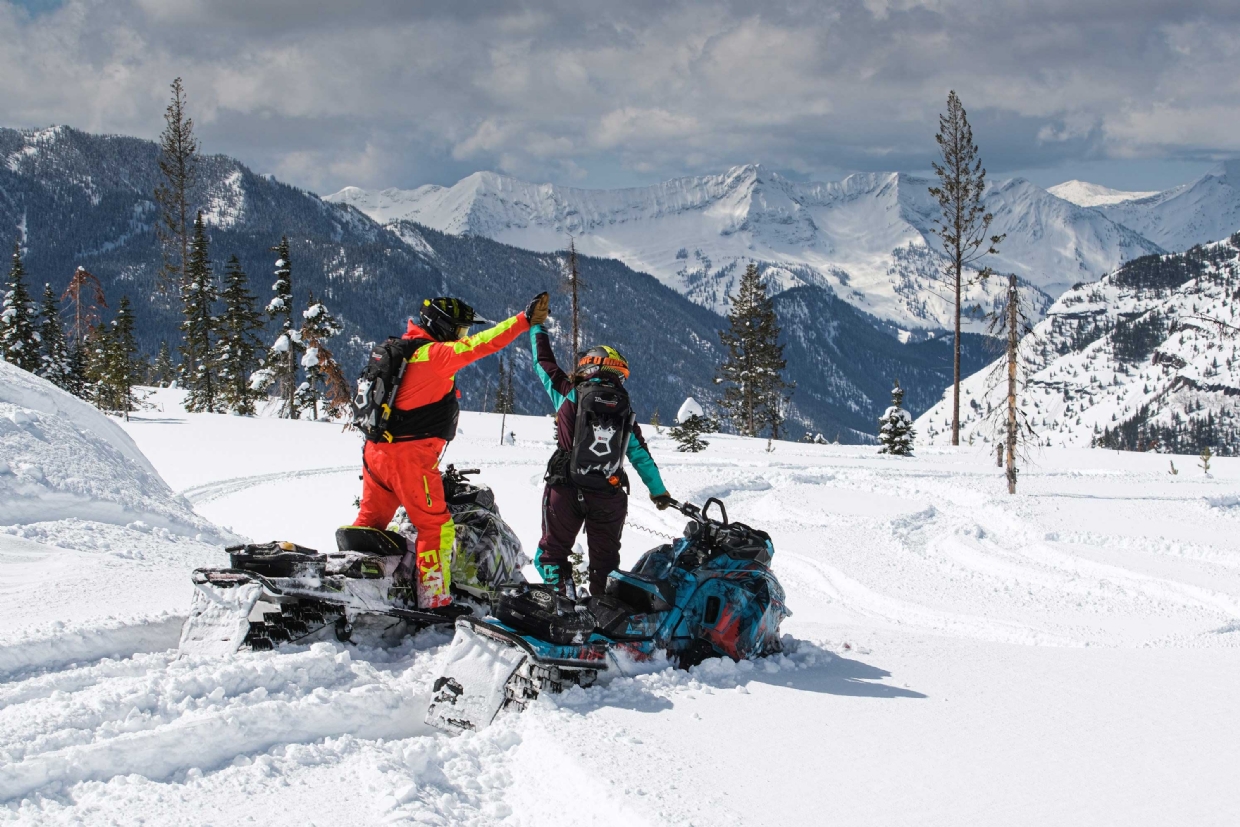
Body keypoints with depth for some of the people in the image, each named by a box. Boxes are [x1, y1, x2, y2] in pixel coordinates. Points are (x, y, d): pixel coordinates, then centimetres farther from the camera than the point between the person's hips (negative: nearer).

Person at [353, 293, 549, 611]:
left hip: (377, 450, 9)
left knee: (369, 522, 16)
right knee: (436, 526, -2)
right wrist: (525, 320, -25)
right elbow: (480, 344, -22)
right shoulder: (434, 354, -12)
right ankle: (435, 601, -4)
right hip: (410, 454, -9)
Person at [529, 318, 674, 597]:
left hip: (566, 488, -3)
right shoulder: (625, 412, 10)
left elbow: (544, 362, 12)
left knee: (553, 551, 6)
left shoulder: (570, 394, 1)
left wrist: (536, 326, 26)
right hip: (610, 495, 3)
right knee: (605, 558, 15)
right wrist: (659, 491, 21)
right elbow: (641, 456, 12)